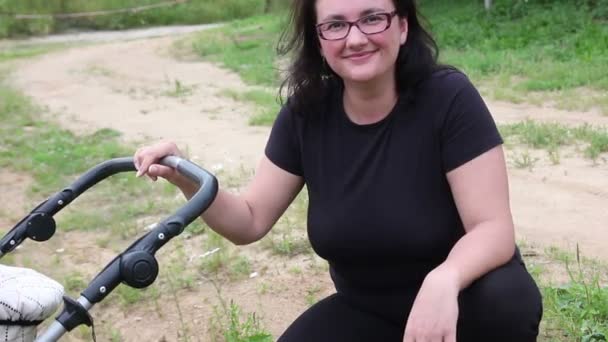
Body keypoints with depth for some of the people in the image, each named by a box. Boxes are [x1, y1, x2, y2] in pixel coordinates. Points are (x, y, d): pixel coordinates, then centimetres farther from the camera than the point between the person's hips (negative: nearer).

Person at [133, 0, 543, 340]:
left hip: (454, 296, -3)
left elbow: (494, 228, -24)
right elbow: (251, 221, -3)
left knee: (508, 300, -35)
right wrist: (188, 180, -22)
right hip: (368, 309, 4)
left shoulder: (448, 98, -20)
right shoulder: (306, 114, -8)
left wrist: (443, 280, -45)